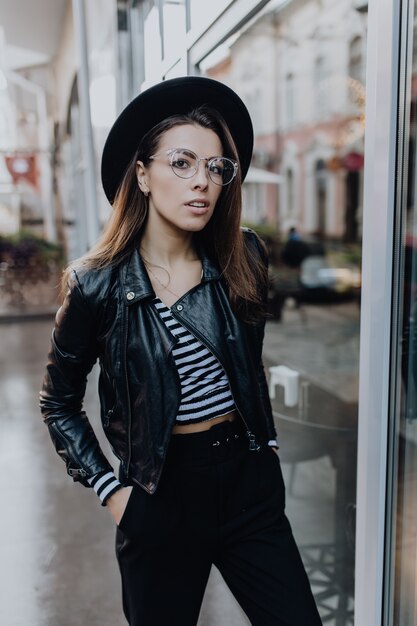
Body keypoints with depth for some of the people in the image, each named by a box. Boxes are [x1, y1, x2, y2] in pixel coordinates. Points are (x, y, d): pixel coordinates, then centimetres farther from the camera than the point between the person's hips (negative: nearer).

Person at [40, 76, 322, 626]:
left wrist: (264, 440, 12)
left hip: (249, 480, 3)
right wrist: (110, 490, -5)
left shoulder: (243, 259, -3)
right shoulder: (97, 285, -12)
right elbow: (59, 405, 0)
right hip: (162, 493, -2)